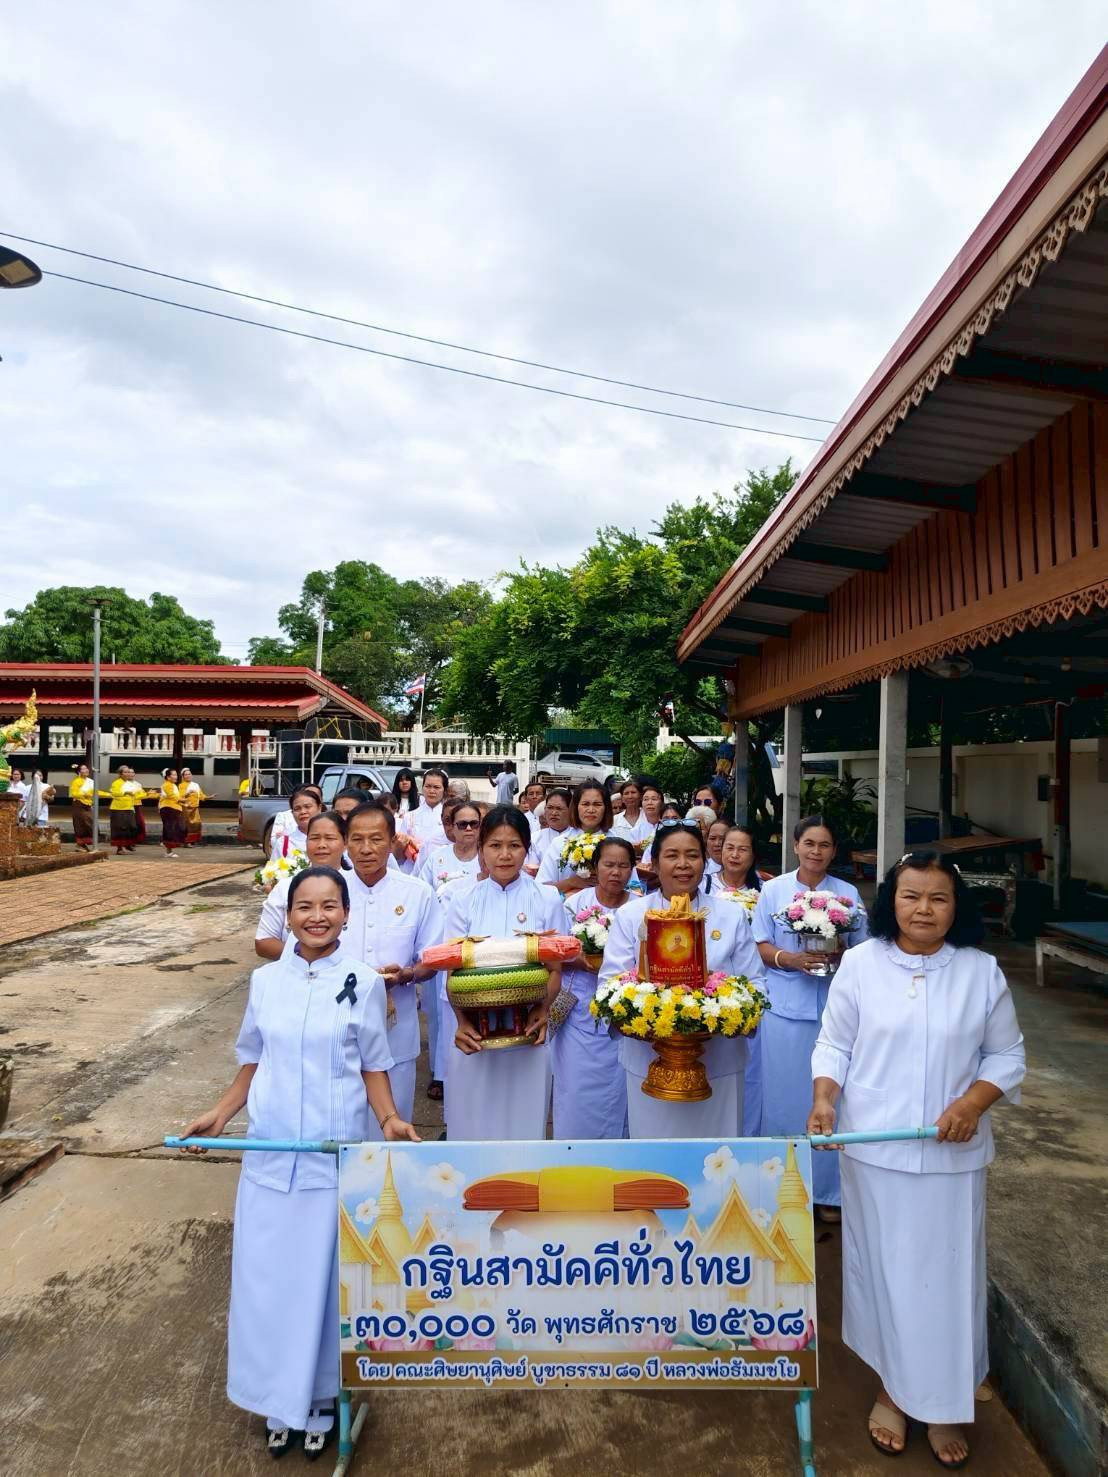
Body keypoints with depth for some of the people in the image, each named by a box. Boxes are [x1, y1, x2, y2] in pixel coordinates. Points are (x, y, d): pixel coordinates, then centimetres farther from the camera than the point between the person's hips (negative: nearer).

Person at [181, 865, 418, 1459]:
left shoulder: (363, 981, -6)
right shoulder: (265, 980, 1)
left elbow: (373, 1067, 0)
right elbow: (252, 1063, 11)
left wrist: (389, 1120, -15)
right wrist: (219, 1114, -1)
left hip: (337, 1155, -2)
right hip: (270, 1152, 3)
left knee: (323, 1276, 8)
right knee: (265, 1277, 9)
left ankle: (318, 1403, 30)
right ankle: (279, 1401, 32)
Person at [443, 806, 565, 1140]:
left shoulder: (547, 899, 0)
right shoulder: (464, 900, 1)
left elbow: (555, 967, 2)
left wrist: (543, 1010, -17)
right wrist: (462, 1020, -16)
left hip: (528, 1033, 0)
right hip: (475, 1033, 1)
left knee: (523, 1121, 9)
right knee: (473, 1121, 9)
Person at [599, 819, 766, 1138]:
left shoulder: (731, 916, 6)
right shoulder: (630, 916, 3)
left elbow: (754, 983, 6)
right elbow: (611, 981, 0)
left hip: (718, 1062, 1)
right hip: (648, 1061, 0)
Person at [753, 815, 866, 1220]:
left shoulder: (848, 893, 6)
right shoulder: (773, 890, 3)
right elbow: (761, 946, 2)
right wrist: (792, 959, -16)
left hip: (834, 1006, 1)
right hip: (785, 1006, -1)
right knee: (785, 1096, 5)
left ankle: (827, 1190, 19)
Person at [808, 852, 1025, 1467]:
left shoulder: (982, 970, -2)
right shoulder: (860, 962, -5)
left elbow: (1006, 1054, 3)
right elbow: (834, 1045, -1)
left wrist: (973, 1102, -13)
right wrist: (823, 1099, -16)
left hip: (953, 1155, 1)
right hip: (873, 1150, 0)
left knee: (948, 1276, 9)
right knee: (883, 1270, 12)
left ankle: (945, 1405, 29)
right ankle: (891, 1389, 33)